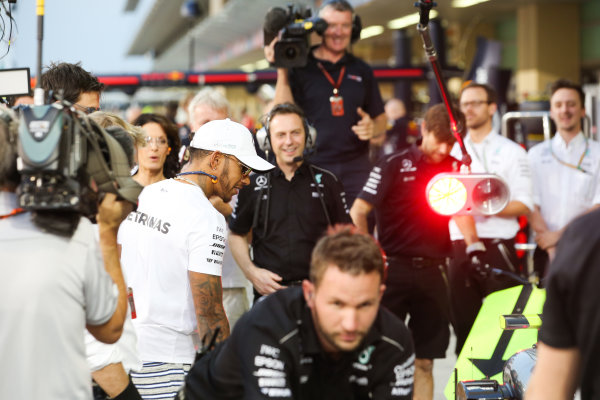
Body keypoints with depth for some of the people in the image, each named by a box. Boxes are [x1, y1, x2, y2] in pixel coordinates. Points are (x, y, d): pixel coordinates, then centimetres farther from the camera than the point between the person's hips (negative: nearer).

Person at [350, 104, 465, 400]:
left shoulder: (456, 169, 8)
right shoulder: (395, 165, -4)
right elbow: (357, 213, -7)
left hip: (433, 272, 4)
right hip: (394, 269, -4)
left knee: (424, 362, 8)